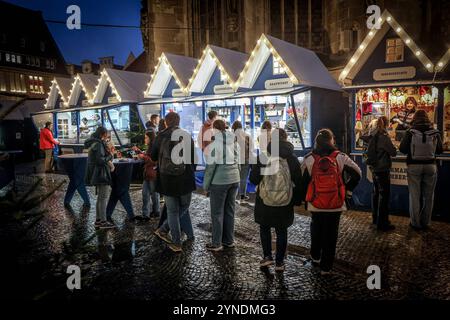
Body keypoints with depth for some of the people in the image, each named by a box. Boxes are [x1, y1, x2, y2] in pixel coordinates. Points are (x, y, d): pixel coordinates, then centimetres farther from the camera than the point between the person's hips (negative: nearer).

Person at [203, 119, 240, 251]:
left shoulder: (214, 141, -11)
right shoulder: (234, 140, 7)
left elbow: (211, 164, -13)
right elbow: (237, 160, 10)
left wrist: (206, 183, -5)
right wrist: (235, 175, 16)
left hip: (219, 181, -6)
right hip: (234, 179, 6)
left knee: (217, 213, 4)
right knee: (230, 211, 14)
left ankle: (216, 244, 11)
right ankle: (229, 240, 24)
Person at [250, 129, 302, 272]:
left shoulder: (263, 156, -10)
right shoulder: (292, 158, -4)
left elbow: (253, 178, -8)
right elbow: (298, 181, -3)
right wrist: (297, 200, 7)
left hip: (264, 201, -1)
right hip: (285, 203, 1)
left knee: (264, 227, 19)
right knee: (282, 231, 13)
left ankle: (267, 256, 17)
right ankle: (279, 262, 20)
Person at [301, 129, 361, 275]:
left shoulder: (309, 159, -5)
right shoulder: (340, 157, -4)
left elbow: (303, 181, -1)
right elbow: (357, 173, -2)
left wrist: (304, 198, 11)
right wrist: (348, 190, 8)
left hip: (315, 204, 1)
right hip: (336, 204, -1)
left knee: (316, 230, 24)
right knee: (331, 234, 9)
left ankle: (315, 257, 35)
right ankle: (326, 267, 16)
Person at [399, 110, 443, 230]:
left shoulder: (410, 133, -9)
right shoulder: (435, 133, -2)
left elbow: (402, 149, -8)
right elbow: (440, 150, 6)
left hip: (414, 166, -2)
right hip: (430, 166, 2)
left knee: (415, 195, 6)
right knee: (428, 196, 13)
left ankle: (416, 223, 12)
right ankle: (426, 223, 21)